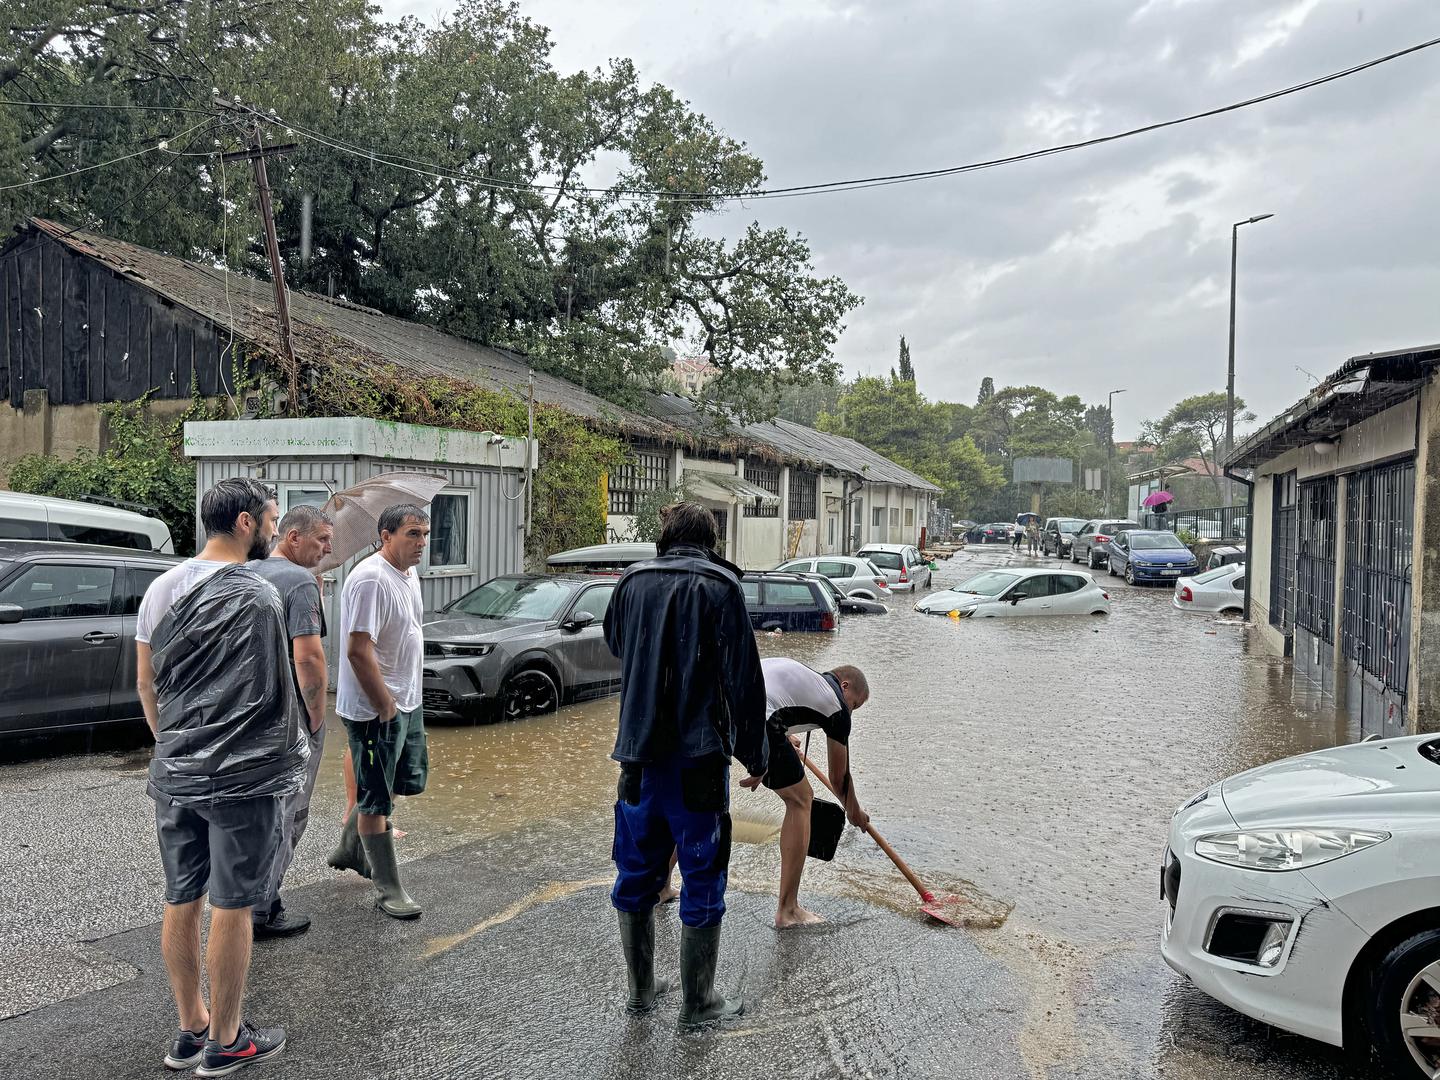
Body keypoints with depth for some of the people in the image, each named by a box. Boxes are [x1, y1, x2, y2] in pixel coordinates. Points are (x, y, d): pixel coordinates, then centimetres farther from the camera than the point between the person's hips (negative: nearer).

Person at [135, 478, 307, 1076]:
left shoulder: (161, 588, 5)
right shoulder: (257, 595, -15)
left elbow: (144, 681, 11)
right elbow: (277, 694, -9)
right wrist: (290, 758, 5)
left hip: (173, 774, 7)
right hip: (239, 776, -7)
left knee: (180, 903, 15)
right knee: (230, 909, 5)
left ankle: (191, 1029, 29)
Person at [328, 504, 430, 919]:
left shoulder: (409, 575, 9)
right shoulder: (371, 579, -22)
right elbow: (358, 650, -27)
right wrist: (385, 707, -22)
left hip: (407, 702, 10)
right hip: (374, 708, -10)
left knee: (407, 782, 21)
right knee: (377, 800, 2)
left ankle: (349, 849, 39)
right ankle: (389, 891, 12)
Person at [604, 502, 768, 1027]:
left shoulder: (632, 581, 5)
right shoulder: (719, 585, -8)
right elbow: (744, 678, -10)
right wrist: (754, 754, -1)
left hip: (638, 754, 5)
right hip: (698, 757, -4)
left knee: (636, 875, 17)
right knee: (703, 878, 8)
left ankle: (641, 989, 30)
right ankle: (698, 1002, 18)